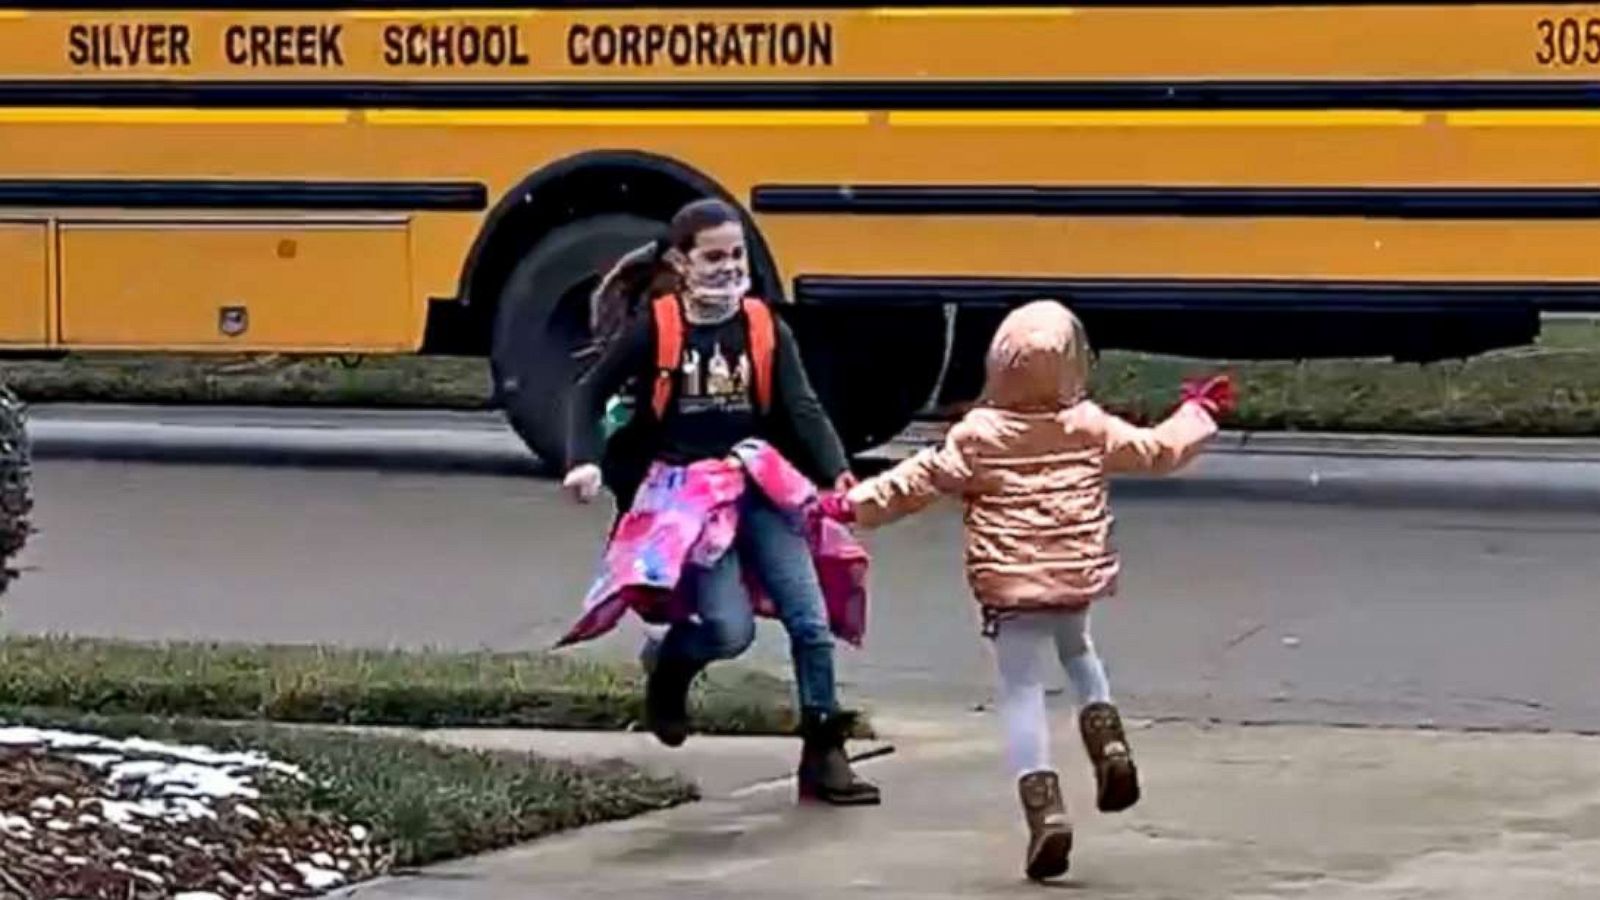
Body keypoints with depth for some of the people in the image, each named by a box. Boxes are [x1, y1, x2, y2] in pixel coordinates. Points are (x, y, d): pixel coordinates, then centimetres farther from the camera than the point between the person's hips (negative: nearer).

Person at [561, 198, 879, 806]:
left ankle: (823, 755, 9)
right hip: (682, 494, -3)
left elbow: (802, 410, -5)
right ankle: (668, 663, 20)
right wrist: (584, 461, -13)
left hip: (757, 487, 3)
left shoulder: (765, 329, 0)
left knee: (810, 620, -4)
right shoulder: (655, 328, -6)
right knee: (730, 629, -16)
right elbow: (591, 392, 2)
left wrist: (839, 475, -20)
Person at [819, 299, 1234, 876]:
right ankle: (1107, 741, 12)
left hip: (1009, 585, -3)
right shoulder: (1092, 427, -3)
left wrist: (854, 504, 0)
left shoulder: (979, 436, -11)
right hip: (1078, 579, 3)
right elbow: (1158, 451, 9)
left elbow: (920, 481, -9)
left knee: (1022, 692, 1)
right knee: (1077, 652, 33)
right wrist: (1198, 414, 26)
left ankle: (1044, 806, -11)